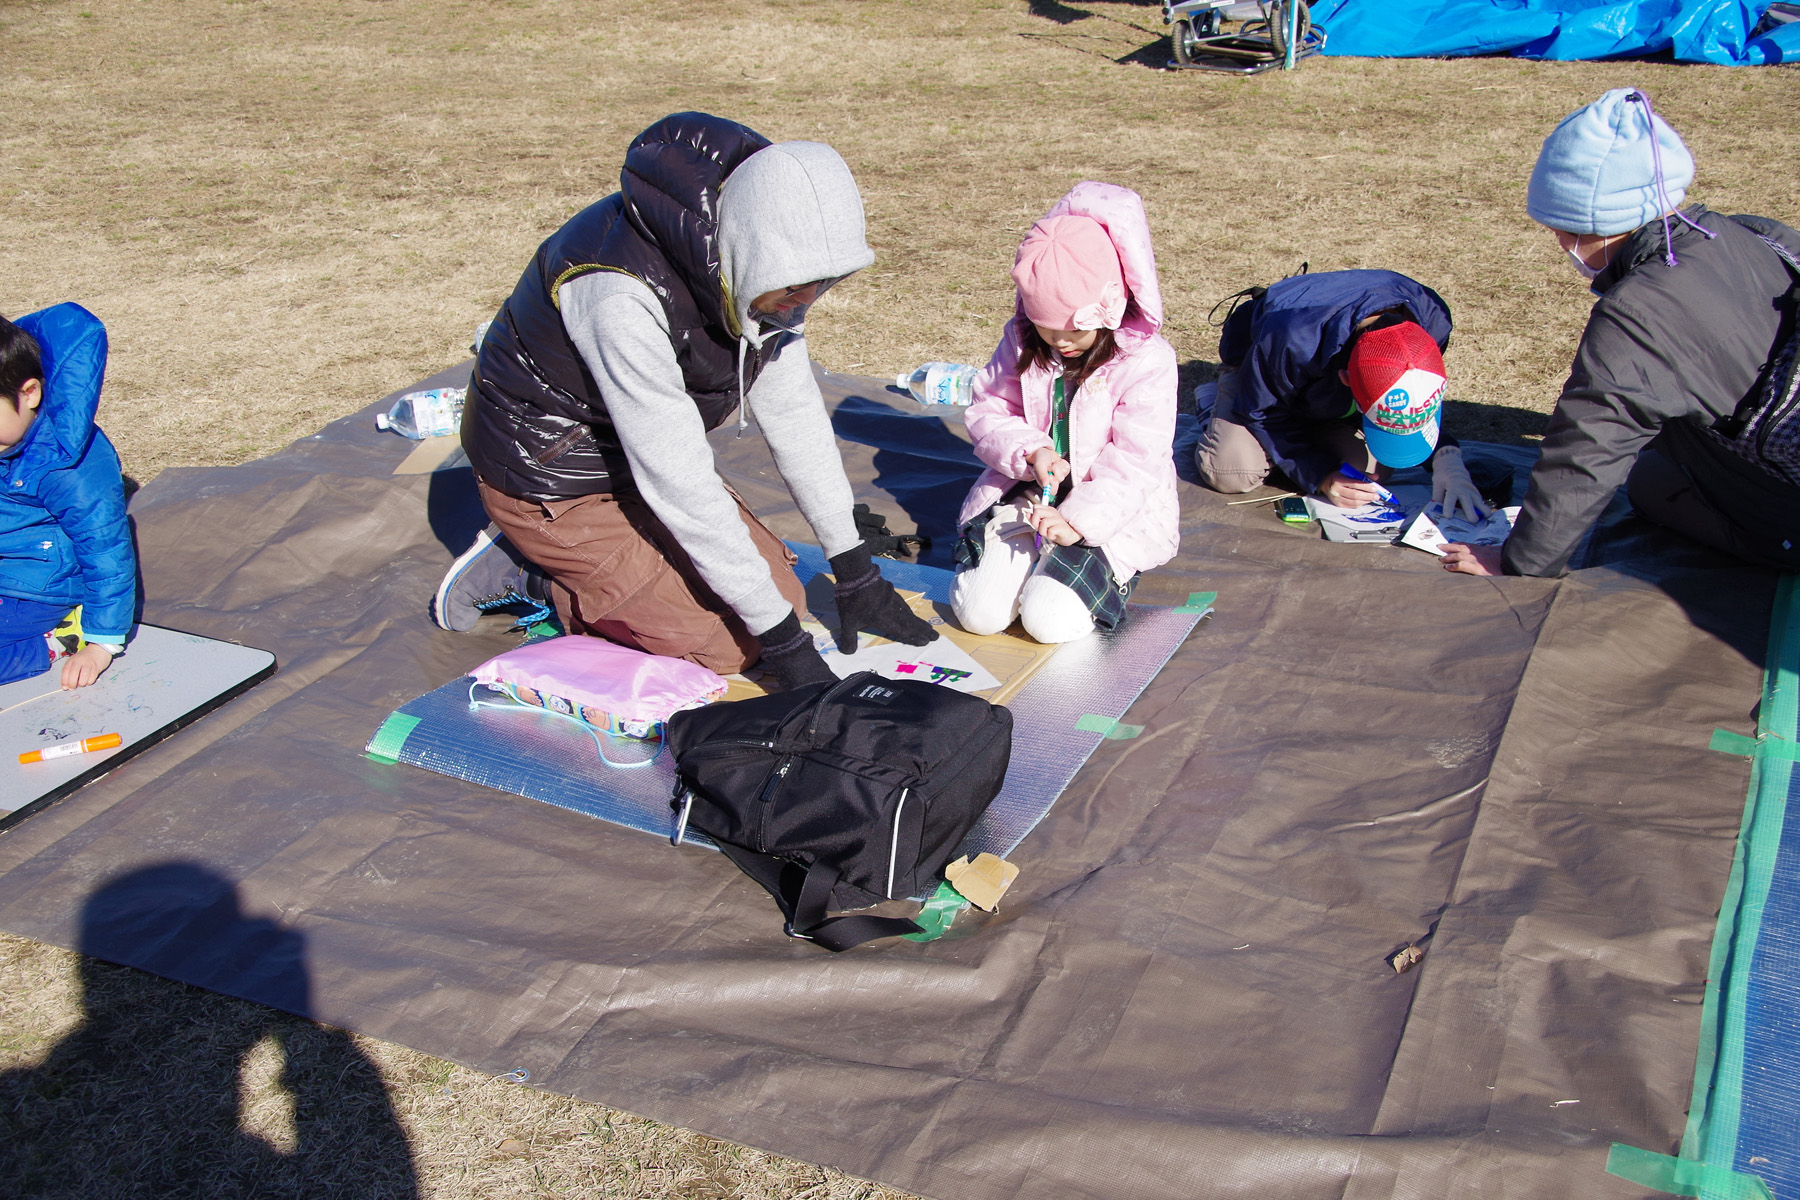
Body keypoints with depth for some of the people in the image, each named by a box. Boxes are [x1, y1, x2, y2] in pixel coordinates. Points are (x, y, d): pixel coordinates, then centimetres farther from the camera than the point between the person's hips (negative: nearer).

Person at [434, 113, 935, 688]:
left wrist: (856, 574, -2)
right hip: (552, 481, -8)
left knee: (782, 593, 3)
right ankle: (527, 574, 2)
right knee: (731, 640, -12)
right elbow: (678, 482, -35)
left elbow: (794, 411, -3)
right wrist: (782, 641, -31)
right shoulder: (623, 293, -36)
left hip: (645, 461, 8)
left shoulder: (762, 263, -12)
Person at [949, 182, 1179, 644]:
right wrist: (1029, 452, -18)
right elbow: (987, 410, 3)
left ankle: (1107, 572, 9)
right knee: (978, 611, -15)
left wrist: (1079, 520, -27)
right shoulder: (1021, 341, -1)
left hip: (1113, 509, -3)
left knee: (1050, 619, -23)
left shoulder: (1147, 360, -14)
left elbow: (1135, 460, -16)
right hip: (1026, 491, 4)